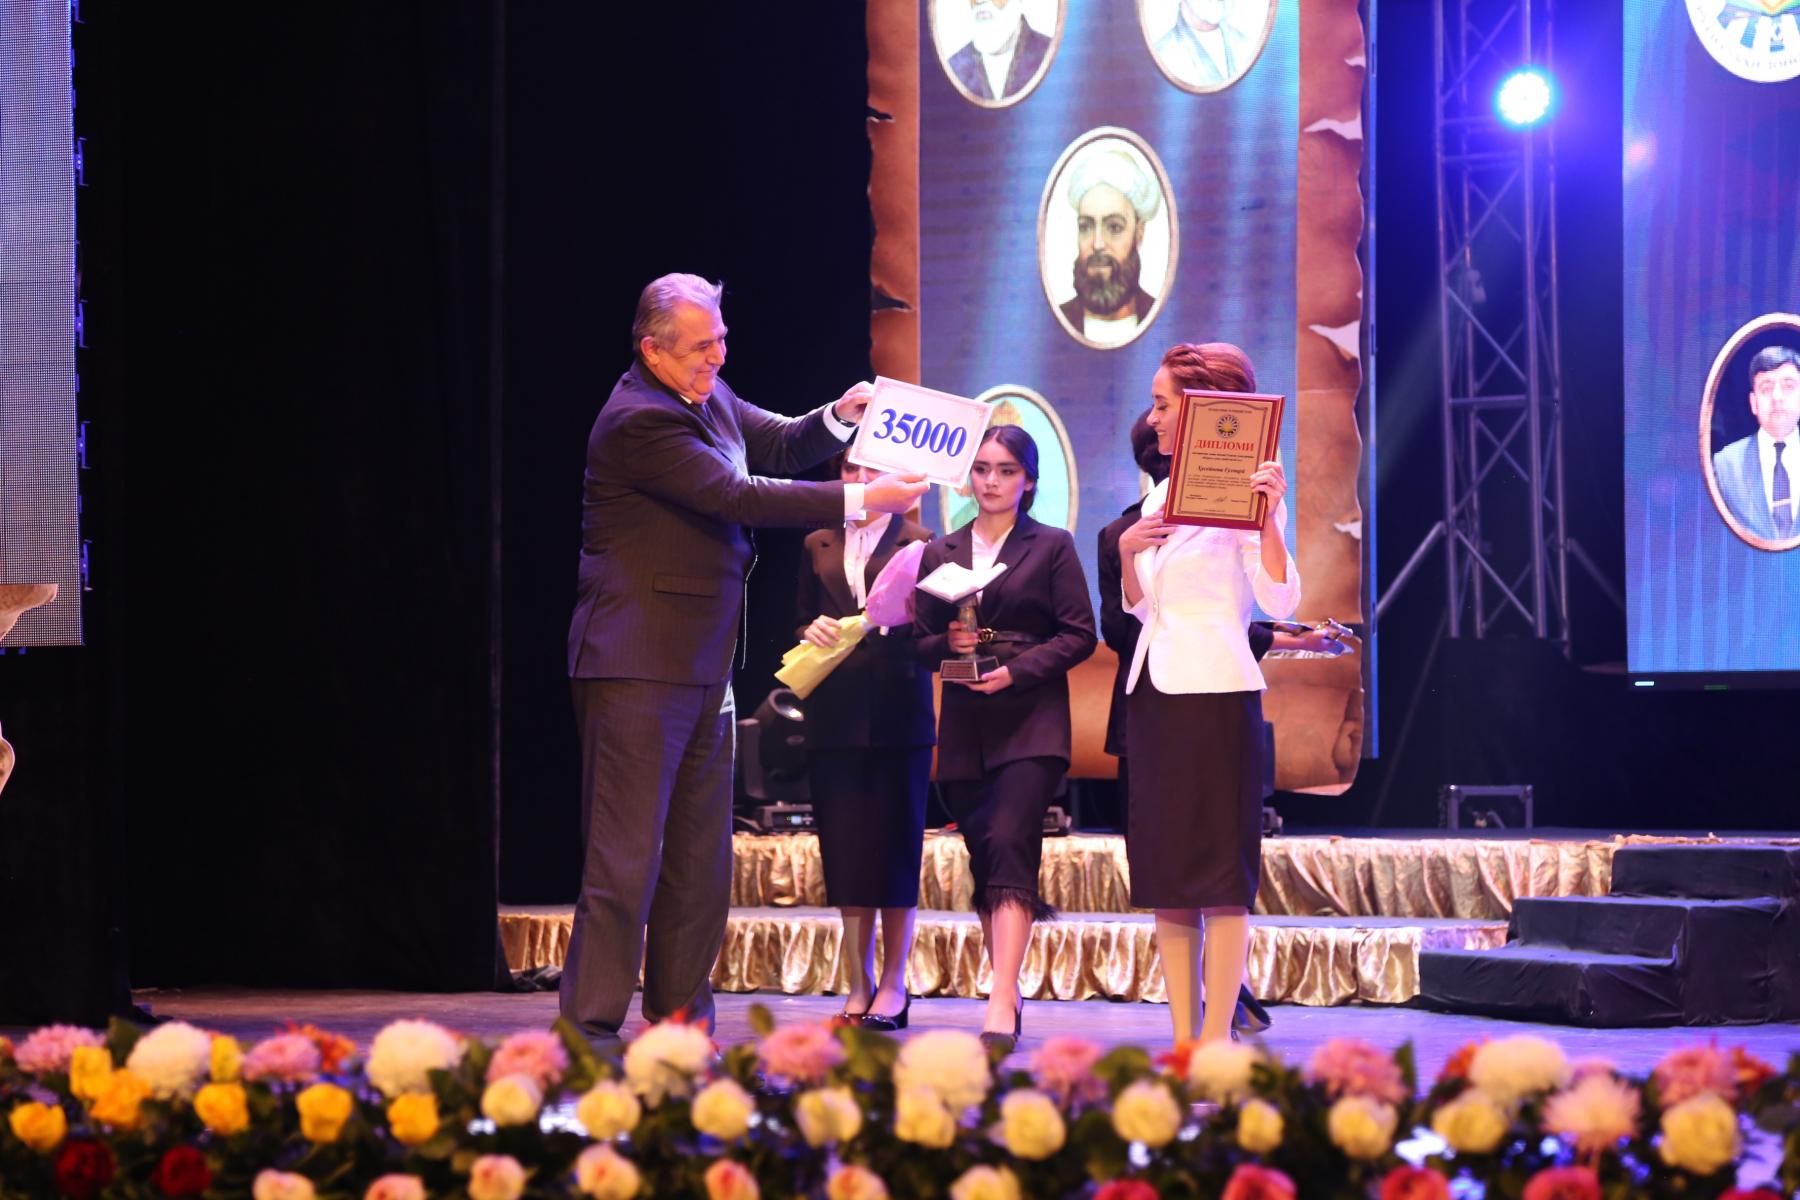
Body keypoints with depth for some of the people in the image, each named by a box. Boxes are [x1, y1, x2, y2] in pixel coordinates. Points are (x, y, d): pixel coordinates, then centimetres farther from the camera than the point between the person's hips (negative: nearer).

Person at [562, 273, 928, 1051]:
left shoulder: (710, 399, 12)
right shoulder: (638, 421, -16)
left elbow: (781, 445, 23)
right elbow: (736, 495, -20)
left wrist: (839, 417, 2)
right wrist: (860, 502, -18)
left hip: (703, 666, 10)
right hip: (638, 665, -10)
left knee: (700, 859, 11)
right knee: (625, 854, -9)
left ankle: (680, 1017, 16)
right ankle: (592, 1029, -7)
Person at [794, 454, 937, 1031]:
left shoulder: (917, 542, 5)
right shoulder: (819, 545, 16)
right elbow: (802, 622, 19)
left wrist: (898, 616, -20)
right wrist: (811, 632, -3)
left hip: (897, 712, -3)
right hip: (835, 713, 3)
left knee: (895, 847, -3)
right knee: (845, 850, 2)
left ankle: (894, 985, 2)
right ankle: (859, 985, 6)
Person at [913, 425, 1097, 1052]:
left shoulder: (1052, 547, 5)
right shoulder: (939, 553, 15)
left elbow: (1079, 635, 0)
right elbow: (920, 643, 15)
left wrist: (1017, 669, -13)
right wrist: (949, 642, -7)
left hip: (1031, 721, -5)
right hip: (965, 728, 5)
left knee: (1009, 843, -20)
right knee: (984, 859, 6)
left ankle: (1002, 1004, -28)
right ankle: (1009, 995, 17)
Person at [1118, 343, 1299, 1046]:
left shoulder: (1244, 490, -7)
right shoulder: (1160, 496, 15)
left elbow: (1281, 601, -16)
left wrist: (1269, 515, -24)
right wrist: (1128, 552, 1)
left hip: (1216, 694, -8)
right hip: (1153, 690, 8)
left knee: (1218, 869, -6)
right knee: (1164, 870, 7)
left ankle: (1217, 1041, -5)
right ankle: (1183, 1040, 11)